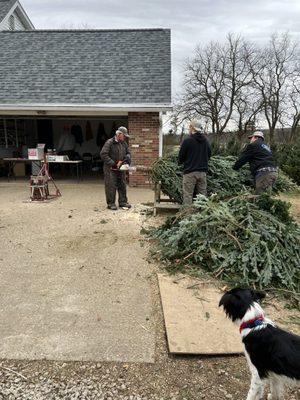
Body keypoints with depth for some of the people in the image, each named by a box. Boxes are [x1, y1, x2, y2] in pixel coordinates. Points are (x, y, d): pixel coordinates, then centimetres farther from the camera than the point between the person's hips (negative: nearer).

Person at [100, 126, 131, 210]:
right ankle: (111, 203, 6)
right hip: (110, 169, -7)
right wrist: (113, 164, -20)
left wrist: (126, 159, -5)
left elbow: (128, 153, 19)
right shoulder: (109, 142, -12)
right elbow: (103, 154, -18)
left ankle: (123, 202, 21)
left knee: (122, 185, 10)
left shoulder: (124, 143, 9)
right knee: (111, 186, -3)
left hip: (121, 168, 7)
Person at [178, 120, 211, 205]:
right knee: (202, 195, 10)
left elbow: (180, 158, -6)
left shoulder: (187, 141, -11)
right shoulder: (205, 141, 7)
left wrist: (180, 162, 15)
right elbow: (209, 155, 17)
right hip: (202, 172, 5)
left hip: (190, 172, -5)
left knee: (188, 195, -1)